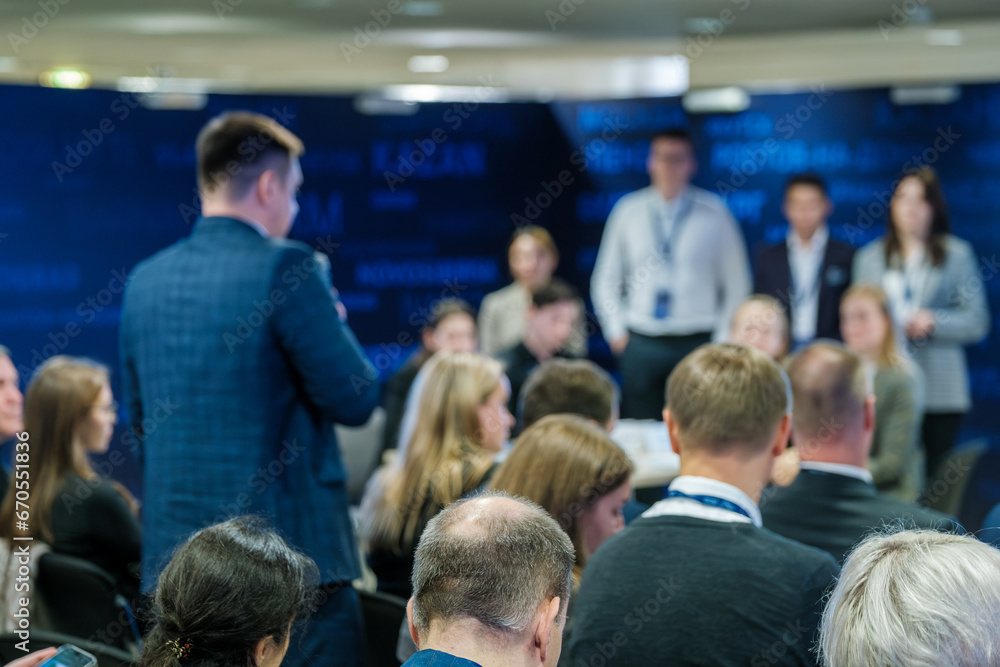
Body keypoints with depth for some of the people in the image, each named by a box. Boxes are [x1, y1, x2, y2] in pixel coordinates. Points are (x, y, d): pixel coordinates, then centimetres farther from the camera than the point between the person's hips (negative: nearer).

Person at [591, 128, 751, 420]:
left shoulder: (714, 214, 1)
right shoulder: (628, 211, 7)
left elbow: (736, 284, 5)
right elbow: (606, 278, 15)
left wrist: (723, 340, -1)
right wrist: (615, 330, 6)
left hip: (697, 342, -2)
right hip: (641, 345, 2)